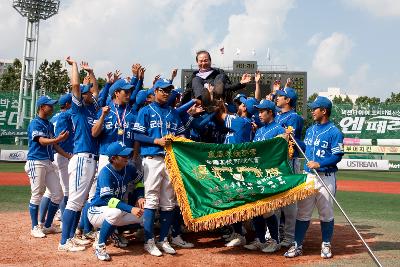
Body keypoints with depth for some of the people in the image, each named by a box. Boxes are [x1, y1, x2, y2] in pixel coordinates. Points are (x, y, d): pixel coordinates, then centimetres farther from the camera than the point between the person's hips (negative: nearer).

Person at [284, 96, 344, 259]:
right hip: (308, 176, 6)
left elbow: (337, 156, -13)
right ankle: (297, 245, 11)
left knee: (326, 213, 5)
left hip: (326, 177, -6)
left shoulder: (334, 132, -8)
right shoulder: (310, 130, 13)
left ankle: (326, 245, 21)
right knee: (302, 212, 5)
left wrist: (319, 164, -22)